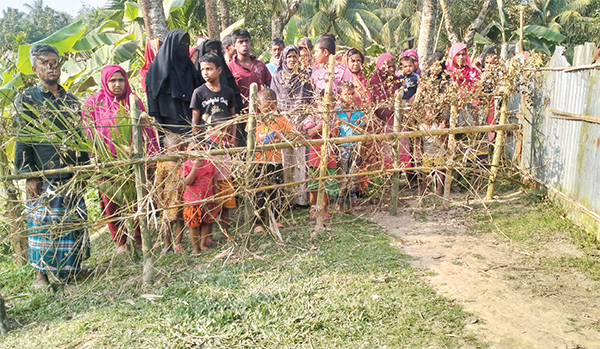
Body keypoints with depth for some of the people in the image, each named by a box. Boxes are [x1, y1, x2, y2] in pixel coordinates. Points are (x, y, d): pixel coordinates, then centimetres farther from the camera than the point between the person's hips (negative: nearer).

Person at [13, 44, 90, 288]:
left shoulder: (70, 100, 12)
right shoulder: (26, 99, 0)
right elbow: (21, 141, -4)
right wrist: (27, 175, -11)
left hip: (71, 176, 4)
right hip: (43, 177, -4)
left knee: (75, 222, 9)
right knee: (44, 224, 2)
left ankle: (73, 266, 25)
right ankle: (41, 274, 15)